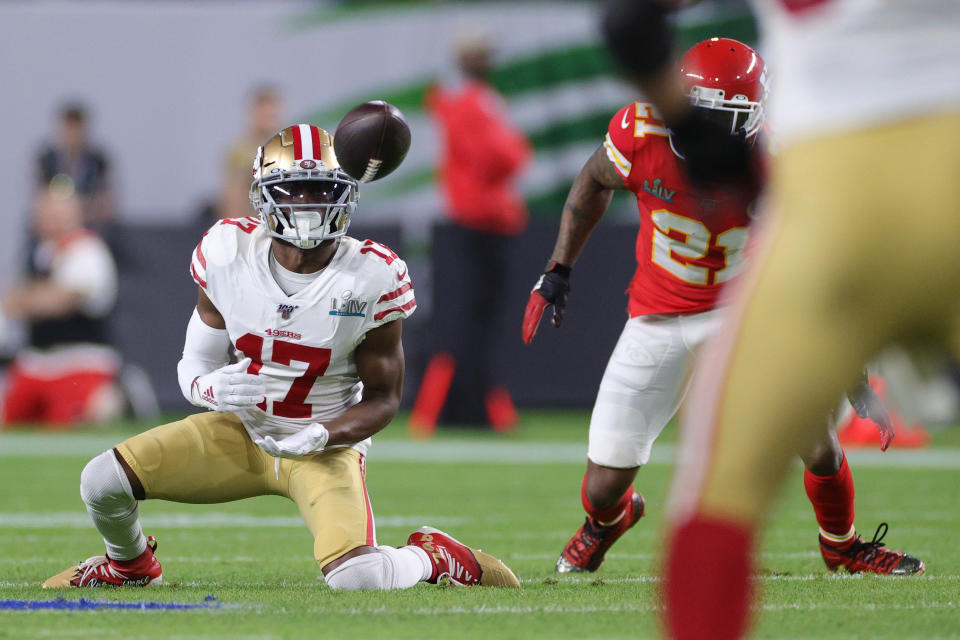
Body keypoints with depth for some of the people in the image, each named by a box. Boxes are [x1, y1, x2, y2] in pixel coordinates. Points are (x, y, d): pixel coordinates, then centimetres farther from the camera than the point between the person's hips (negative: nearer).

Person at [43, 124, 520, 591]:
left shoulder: (373, 279, -17)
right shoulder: (228, 253, -12)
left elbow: (383, 396, -7)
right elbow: (195, 364, -2)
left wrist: (320, 436, -26)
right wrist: (212, 388, -27)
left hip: (324, 446, -3)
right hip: (240, 431, 3)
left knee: (356, 578, -28)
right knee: (103, 481, -14)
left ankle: (432, 557, 10)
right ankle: (131, 567, 23)